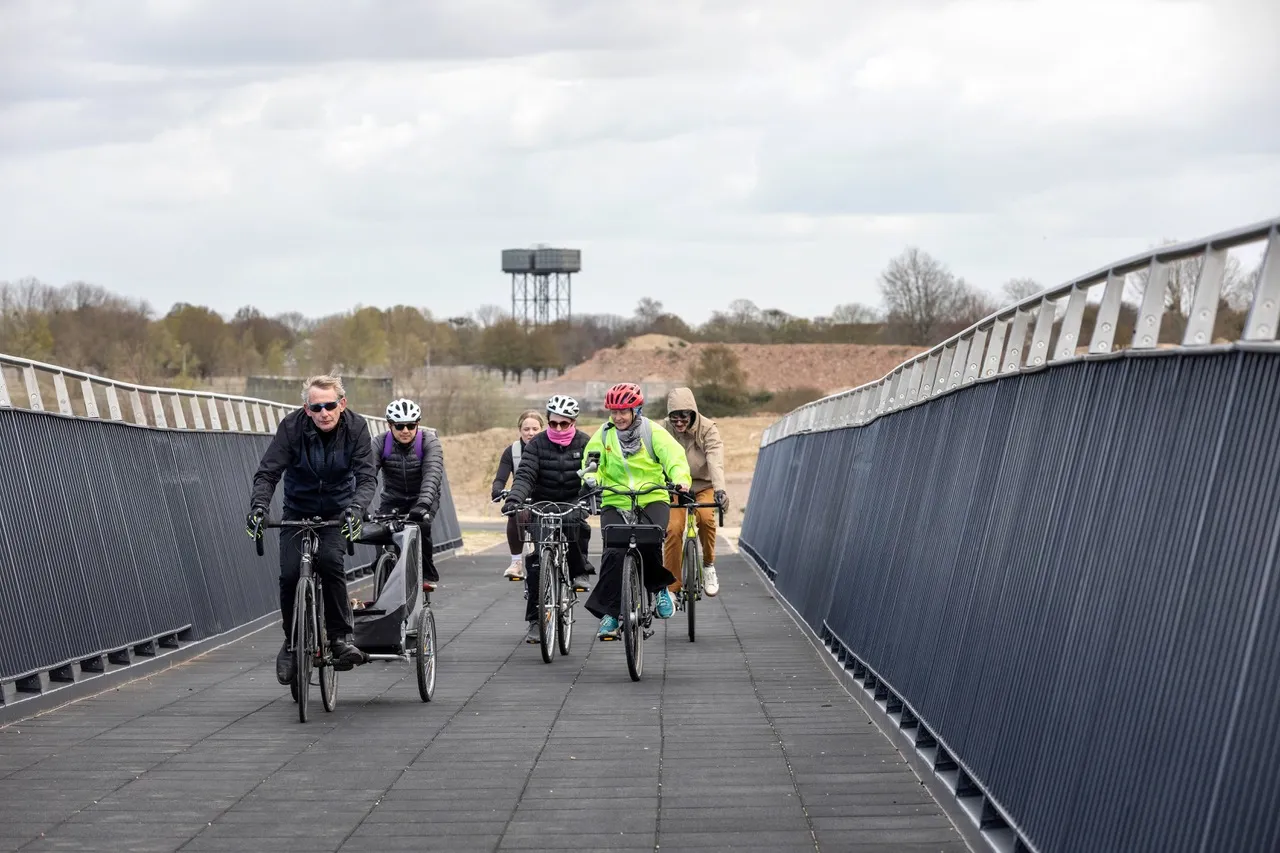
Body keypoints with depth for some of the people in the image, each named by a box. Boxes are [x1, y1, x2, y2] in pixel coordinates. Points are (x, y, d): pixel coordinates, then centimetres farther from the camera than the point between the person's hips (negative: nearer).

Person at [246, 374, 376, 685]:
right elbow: (267, 472, -20)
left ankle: (341, 637, -17)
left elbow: (367, 477, -22)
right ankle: (292, 642, 6)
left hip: (337, 513, -1)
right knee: (290, 574, -16)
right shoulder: (292, 426, -18)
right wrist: (258, 506, -38)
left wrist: (356, 507, -41)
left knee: (329, 561, -28)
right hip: (298, 512, 1)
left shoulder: (356, 427, -17)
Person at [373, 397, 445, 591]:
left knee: (421, 525, -30)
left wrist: (423, 504, -52)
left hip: (422, 498, -2)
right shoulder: (381, 444, -16)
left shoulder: (429, 442, -21)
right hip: (393, 500, 2)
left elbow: (432, 475, -35)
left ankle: (428, 576, -11)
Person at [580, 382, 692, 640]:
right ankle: (609, 614, -9)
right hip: (615, 503, 1)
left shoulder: (653, 432, 1)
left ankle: (660, 588, -1)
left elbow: (674, 455, -9)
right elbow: (591, 462, 1)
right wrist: (591, 478, -23)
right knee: (614, 552, -19)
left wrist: (681, 478, -30)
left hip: (652, 500, -1)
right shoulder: (602, 436, 7)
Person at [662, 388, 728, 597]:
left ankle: (708, 564, -7)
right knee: (673, 529, -21)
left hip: (703, 486, -1)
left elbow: (715, 460, -30)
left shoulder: (708, 429, -17)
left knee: (705, 516, -32)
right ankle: (672, 587, -11)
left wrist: (719, 489, -46)